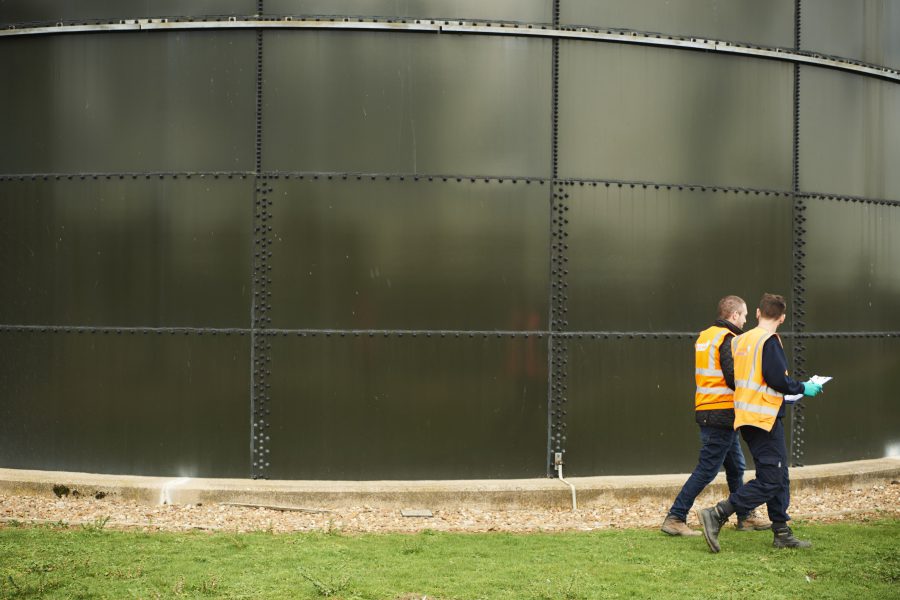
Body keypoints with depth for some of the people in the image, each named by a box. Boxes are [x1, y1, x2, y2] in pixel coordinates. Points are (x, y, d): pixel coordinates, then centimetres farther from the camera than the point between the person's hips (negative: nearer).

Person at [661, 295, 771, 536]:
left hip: (706, 409, 10)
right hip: (722, 414, -10)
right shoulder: (728, 340, -14)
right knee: (706, 469, -5)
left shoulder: (704, 336, 14)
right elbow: (734, 379, -22)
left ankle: (745, 517, 27)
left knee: (736, 466, 18)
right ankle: (675, 518, -5)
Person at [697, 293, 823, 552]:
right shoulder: (769, 341, -12)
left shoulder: (740, 340, 12)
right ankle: (716, 515, -15)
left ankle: (782, 533, 16)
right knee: (769, 481, -7)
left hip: (746, 416, 9)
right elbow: (776, 379, -21)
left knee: (779, 477, 15)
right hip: (765, 418, -9)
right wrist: (803, 389, -3)